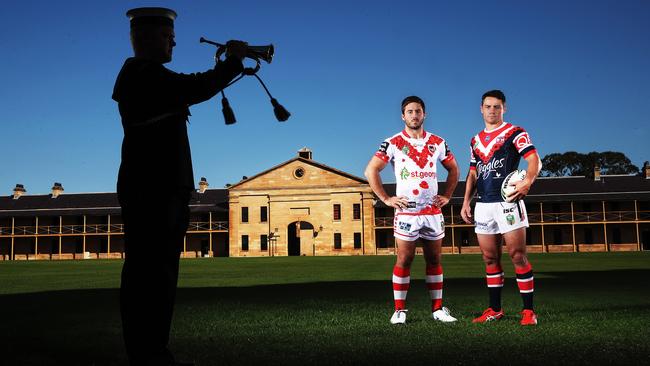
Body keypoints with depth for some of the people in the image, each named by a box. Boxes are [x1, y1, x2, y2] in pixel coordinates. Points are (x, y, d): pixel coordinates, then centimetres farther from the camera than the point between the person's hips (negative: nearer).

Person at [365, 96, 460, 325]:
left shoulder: (437, 143, 10)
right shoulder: (393, 143, -2)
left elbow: (453, 169, 21)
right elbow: (371, 171, -4)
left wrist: (447, 196, 11)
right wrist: (386, 199, -8)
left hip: (433, 211, 4)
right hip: (407, 211, -4)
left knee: (434, 260, 8)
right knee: (404, 261, -2)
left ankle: (438, 309, 15)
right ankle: (399, 310, 6)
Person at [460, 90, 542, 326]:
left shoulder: (515, 133, 1)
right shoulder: (476, 140, 19)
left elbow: (534, 161, -10)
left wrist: (527, 181, -30)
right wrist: (466, 203, 12)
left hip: (507, 201, -6)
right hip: (483, 205, 6)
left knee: (517, 255, -8)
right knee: (490, 258, 7)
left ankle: (528, 311, -2)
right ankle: (495, 309, 15)